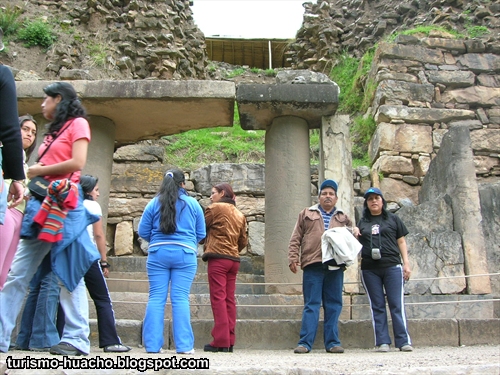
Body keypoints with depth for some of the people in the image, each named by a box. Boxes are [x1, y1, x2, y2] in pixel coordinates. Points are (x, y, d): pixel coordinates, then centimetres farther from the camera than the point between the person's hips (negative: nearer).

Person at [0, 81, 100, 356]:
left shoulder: (77, 124, 2)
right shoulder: (54, 130, 24)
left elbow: (77, 163, -12)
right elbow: (44, 167, 21)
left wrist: (39, 171, -4)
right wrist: (33, 174, 1)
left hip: (64, 203, -8)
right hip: (43, 204, 8)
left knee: (69, 274, -5)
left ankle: (77, 339, 0)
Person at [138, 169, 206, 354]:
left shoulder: (154, 203, 6)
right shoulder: (192, 204, 6)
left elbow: (143, 231, 8)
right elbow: (201, 233, 10)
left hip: (158, 254, 1)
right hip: (184, 255, 0)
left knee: (156, 297, 3)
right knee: (181, 298, 0)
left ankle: (152, 344, 4)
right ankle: (184, 345, 0)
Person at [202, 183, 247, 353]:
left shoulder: (215, 208, -2)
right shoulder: (240, 215, 17)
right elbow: (243, 241, 16)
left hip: (217, 258, -6)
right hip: (234, 260, 7)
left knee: (218, 298, -6)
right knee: (230, 299, 7)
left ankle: (221, 341, -8)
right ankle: (230, 341, 8)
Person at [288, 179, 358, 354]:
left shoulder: (343, 218, 20)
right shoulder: (306, 214, 14)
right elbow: (296, 239, 9)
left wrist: (354, 233, 1)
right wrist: (293, 258, -2)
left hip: (335, 266, 2)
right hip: (313, 264, -2)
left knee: (334, 305, 4)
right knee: (311, 305, -3)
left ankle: (332, 342, 12)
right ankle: (305, 342, 0)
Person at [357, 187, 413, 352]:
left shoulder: (392, 219, 12)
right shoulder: (362, 222, 16)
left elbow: (401, 242, 11)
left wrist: (406, 263, 3)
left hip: (392, 266, -2)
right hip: (369, 269, 2)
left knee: (397, 304, -4)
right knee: (377, 306, 3)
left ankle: (403, 341, -1)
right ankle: (382, 342, 5)